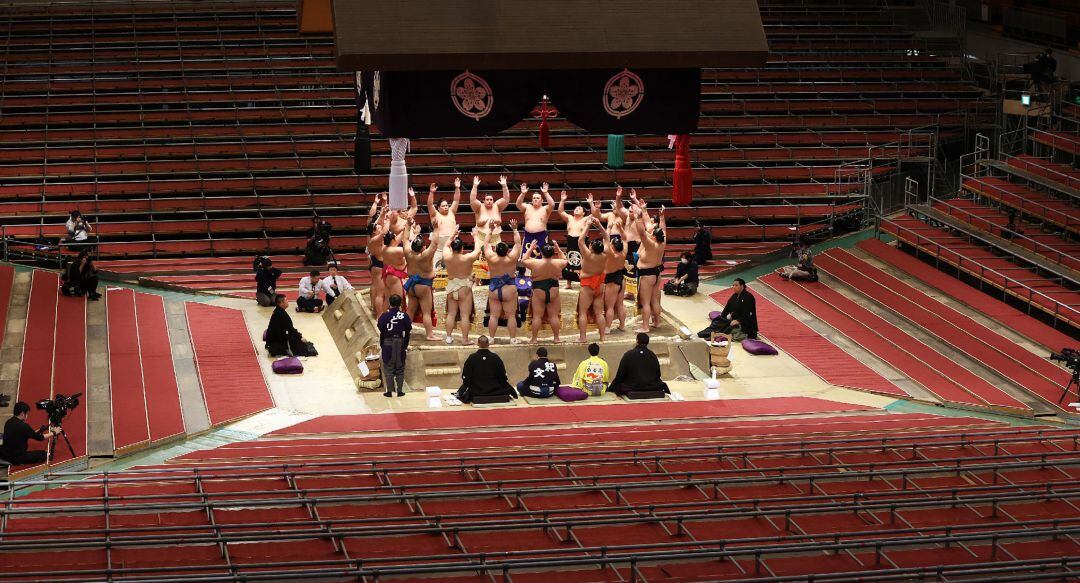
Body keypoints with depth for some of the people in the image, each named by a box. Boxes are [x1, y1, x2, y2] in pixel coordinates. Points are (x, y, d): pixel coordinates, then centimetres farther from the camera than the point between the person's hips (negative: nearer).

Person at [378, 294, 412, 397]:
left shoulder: (384, 316, -7)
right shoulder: (404, 316, -3)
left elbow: (381, 332, -4)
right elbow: (408, 332, 1)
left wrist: (382, 345, 6)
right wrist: (405, 345, 11)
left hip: (388, 343, -1)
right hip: (400, 343, 1)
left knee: (388, 368, 6)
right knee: (400, 368, 10)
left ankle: (389, 391, 3)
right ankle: (400, 391, 9)